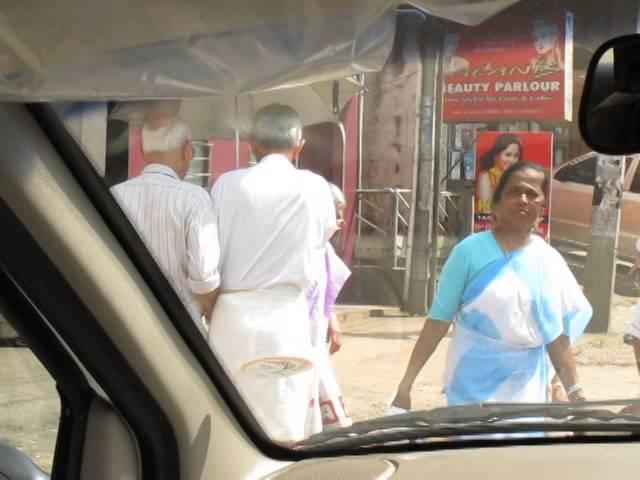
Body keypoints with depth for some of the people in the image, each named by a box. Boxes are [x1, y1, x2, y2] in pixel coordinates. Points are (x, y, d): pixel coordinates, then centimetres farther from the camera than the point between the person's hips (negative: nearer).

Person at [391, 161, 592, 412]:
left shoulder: (550, 262, 2)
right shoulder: (470, 251, -8)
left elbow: (557, 337, 7)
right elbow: (438, 321, -7)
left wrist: (575, 393, 3)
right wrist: (406, 383, -10)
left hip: (526, 388, 3)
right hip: (472, 385, -3)